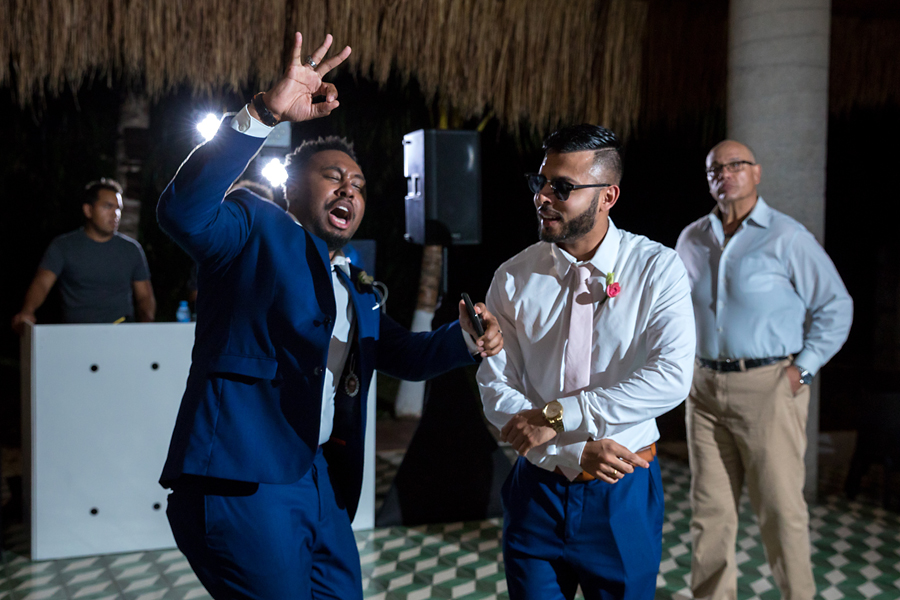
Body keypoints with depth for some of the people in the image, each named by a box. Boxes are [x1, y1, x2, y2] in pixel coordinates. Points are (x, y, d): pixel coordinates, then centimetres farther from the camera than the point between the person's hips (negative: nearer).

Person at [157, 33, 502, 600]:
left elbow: (402, 353, 25)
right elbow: (184, 211, -21)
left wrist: (465, 339, 3)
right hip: (245, 480, -8)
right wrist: (264, 114, -29)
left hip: (320, 480, 8)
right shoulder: (256, 228, -2)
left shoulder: (357, 287, 21)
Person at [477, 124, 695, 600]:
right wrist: (576, 452, -18)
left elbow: (670, 378, -20)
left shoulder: (657, 269, -8)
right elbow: (495, 389, -7)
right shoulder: (513, 279, -4)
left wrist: (556, 415, -22)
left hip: (624, 493, -1)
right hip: (538, 489, 1)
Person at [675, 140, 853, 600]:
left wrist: (801, 370, -7)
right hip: (705, 390, 5)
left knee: (780, 510, -1)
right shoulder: (691, 240, 11)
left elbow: (835, 307, -2)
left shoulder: (787, 237, -4)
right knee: (710, 510, 9)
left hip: (767, 389, -4)